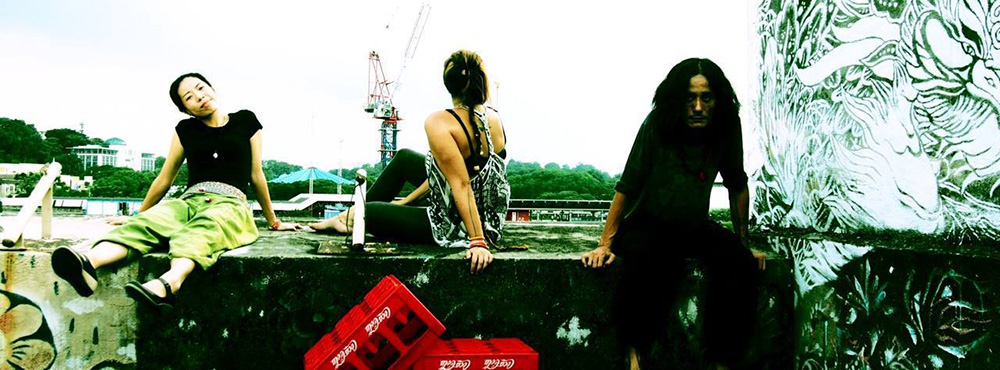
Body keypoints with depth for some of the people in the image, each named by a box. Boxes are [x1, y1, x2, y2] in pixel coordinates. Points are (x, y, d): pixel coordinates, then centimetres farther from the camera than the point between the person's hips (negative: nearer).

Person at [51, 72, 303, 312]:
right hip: (189, 201, 3)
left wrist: (273, 221, 21)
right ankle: (89, 263, -62)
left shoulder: (245, 122, 14)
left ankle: (167, 284, -70)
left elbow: (257, 175, 17)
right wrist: (137, 214, 29)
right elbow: (164, 179, 26)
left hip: (230, 205, -3)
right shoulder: (186, 130, 18)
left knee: (201, 230, -40)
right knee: (147, 223, -33)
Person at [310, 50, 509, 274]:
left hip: (458, 227, -8)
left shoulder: (439, 123, -24)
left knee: (366, 212, 12)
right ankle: (352, 215, 42)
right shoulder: (494, 118, -1)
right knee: (404, 157, 23)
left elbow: (461, 186, -29)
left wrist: (477, 241, -26)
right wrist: (406, 201, 11)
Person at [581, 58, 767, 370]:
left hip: (694, 226, 4)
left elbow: (737, 186, 6)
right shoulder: (656, 126, -16)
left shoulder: (727, 128, -6)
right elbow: (626, 188, -14)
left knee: (739, 261, -26)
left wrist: (744, 244, 8)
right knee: (646, 261, -37)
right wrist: (605, 243, -16)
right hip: (646, 224, -3)